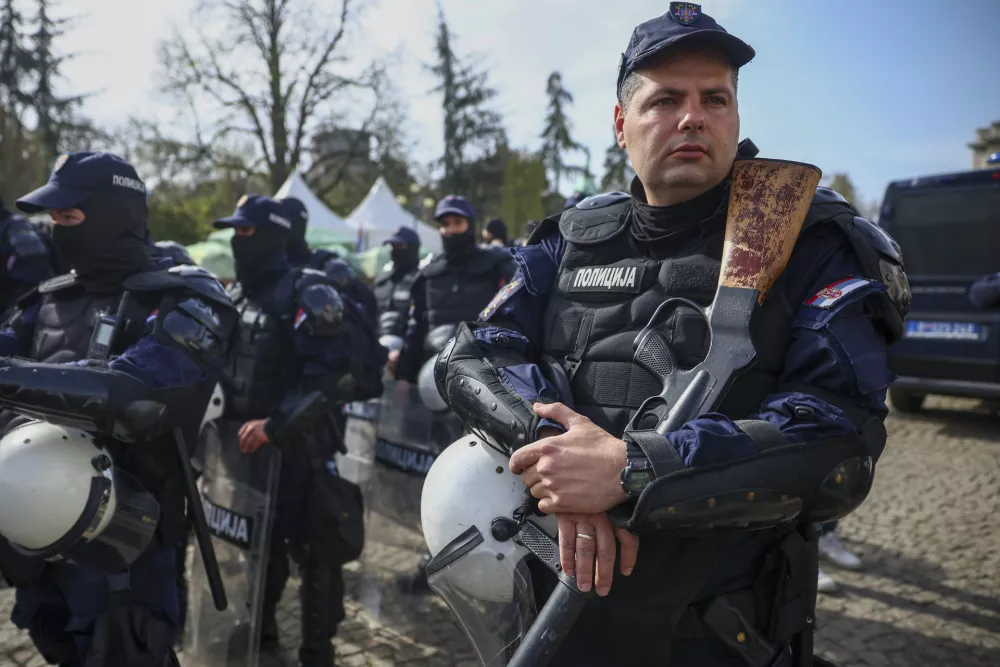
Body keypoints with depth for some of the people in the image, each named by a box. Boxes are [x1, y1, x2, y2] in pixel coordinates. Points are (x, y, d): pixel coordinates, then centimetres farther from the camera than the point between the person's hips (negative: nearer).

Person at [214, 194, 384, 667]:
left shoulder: (306, 293, -14)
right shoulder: (235, 296, 12)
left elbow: (333, 374, -23)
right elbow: (223, 365, 22)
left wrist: (276, 424, -25)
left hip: (298, 448, -8)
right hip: (248, 446, 8)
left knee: (312, 551, 2)